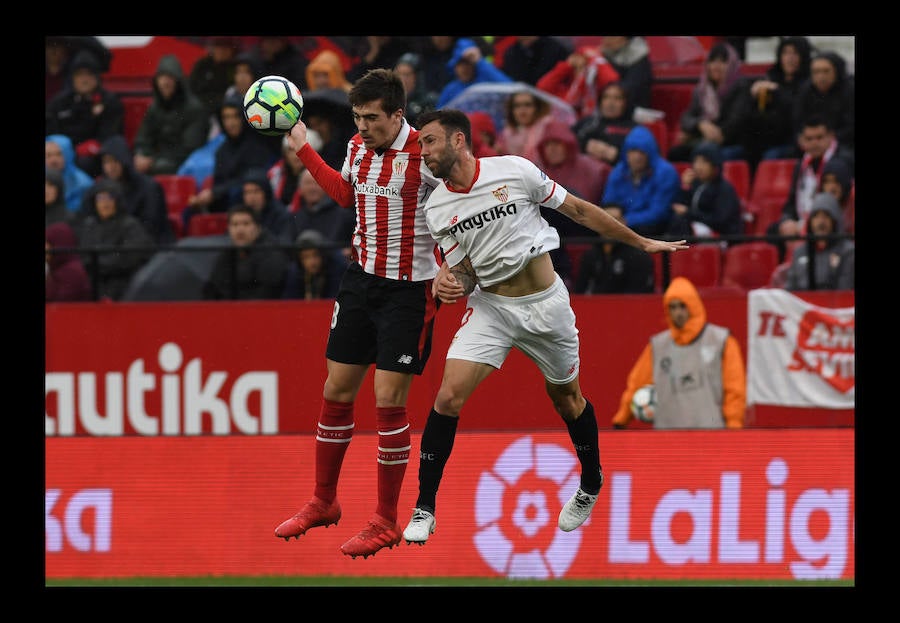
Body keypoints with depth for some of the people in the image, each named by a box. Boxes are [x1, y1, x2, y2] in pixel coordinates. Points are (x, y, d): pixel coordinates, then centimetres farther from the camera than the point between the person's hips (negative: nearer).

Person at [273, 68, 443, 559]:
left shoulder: (425, 154, -17)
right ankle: (323, 502, 26)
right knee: (336, 393, 10)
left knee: (388, 402, -7)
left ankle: (386, 522, 4)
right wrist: (303, 149, 24)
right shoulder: (357, 148, 3)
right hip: (362, 279, 6)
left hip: (409, 291, -6)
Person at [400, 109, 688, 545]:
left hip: (546, 304, -2)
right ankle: (424, 510, -7)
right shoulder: (437, 208, -2)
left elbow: (579, 211, -2)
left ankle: (591, 485, 41)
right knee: (448, 396, -15)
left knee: (566, 398, 14)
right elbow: (463, 270, 4)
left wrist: (642, 243, 5)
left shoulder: (514, 171, -12)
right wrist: (448, 283, -22)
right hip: (490, 308, 2)